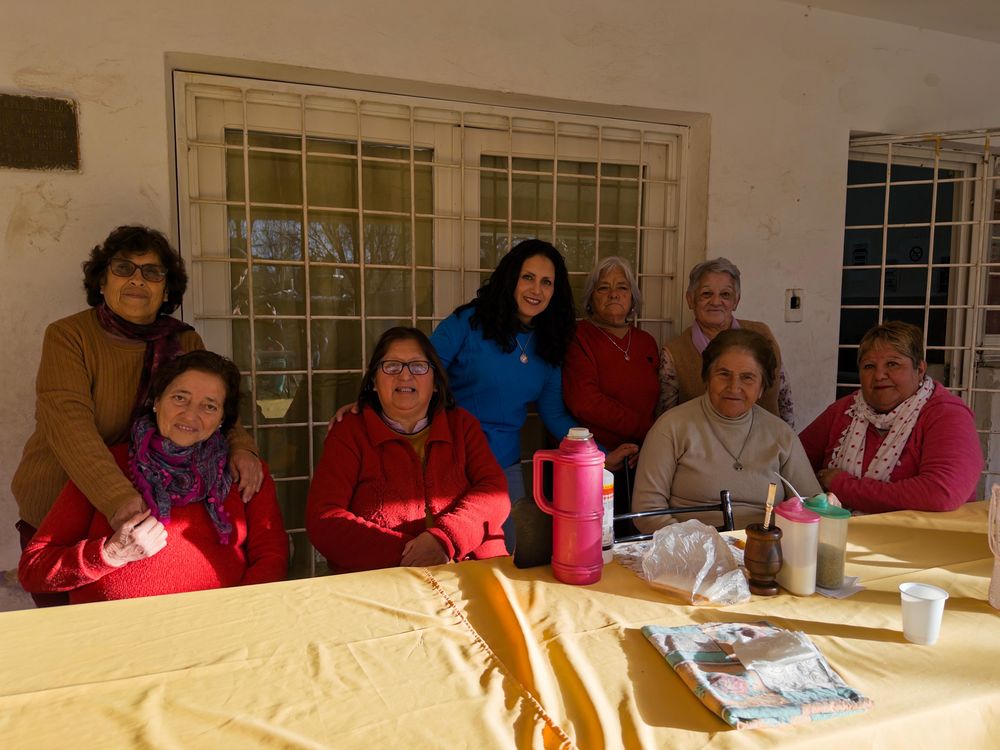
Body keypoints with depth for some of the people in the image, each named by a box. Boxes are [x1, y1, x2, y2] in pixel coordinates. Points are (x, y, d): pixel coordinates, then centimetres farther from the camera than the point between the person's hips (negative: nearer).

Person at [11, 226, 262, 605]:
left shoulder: (185, 342, 0)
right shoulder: (67, 336, -12)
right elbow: (68, 424, -25)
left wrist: (240, 446, -26)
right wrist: (119, 497, -40)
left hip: (152, 512, 3)